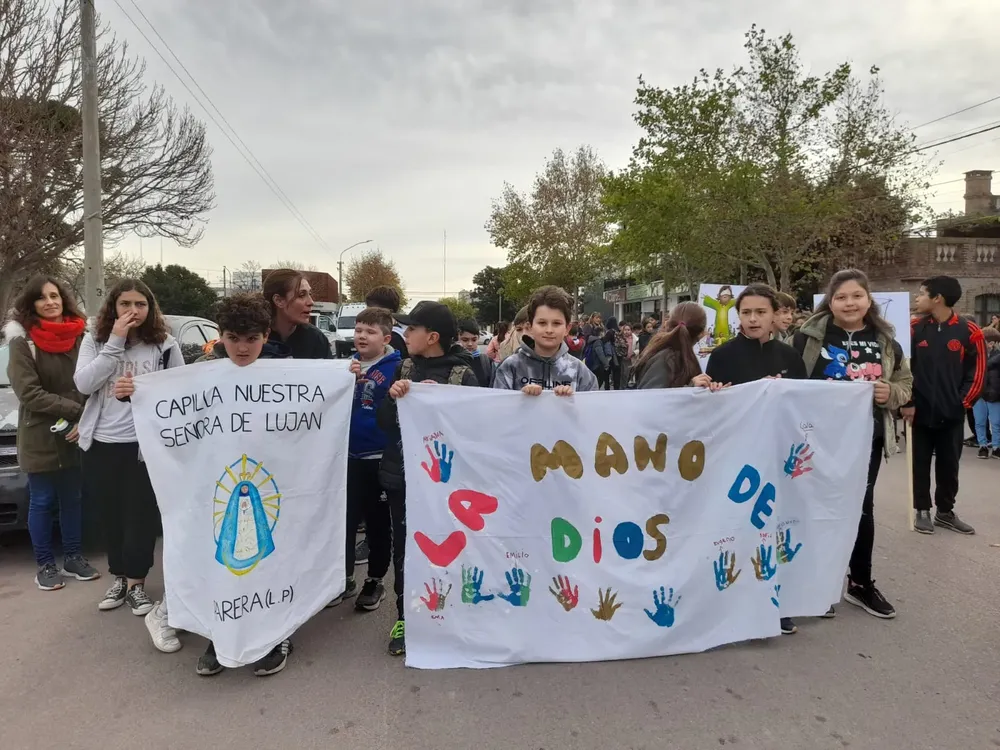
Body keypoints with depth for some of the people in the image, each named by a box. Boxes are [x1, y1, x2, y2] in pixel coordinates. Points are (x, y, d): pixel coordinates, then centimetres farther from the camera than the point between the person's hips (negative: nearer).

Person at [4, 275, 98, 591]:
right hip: (39, 437, -3)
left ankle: (73, 558, 26)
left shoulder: (80, 337, 2)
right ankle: (45, 565, 20)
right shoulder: (22, 341, -8)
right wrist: (75, 410, -19)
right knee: (42, 502, 7)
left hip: (75, 434, 3)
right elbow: (28, 393, -15)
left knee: (72, 499, 13)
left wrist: (85, 421, -10)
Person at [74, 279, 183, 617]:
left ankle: (136, 582, 19)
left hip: (146, 443, -2)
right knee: (111, 514, 14)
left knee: (141, 514, 4)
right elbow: (83, 384, -11)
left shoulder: (166, 344, -1)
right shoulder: (95, 340, 4)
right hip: (101, 444, 2)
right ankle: (120, 577, 30)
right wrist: (115, 343, -15)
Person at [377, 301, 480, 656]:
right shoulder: (405, 367, 4)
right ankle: (404, 617, 27)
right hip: (401, 473, 4)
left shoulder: (463, 374, -8)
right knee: (403, 547, 11)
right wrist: (393, 397, -17)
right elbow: (384, 422, 2)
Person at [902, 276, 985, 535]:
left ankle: (945, 512, 27)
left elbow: (976, 372, 0)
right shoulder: (914, 328, -2)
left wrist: (963, 402, -6)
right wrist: (907, 402, -8)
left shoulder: (969, 331, -4)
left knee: (949, 465, 11)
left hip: (952, 413, 0)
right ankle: (922, 511, 21)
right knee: (921, 463, 8)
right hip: (919, 411, 0)